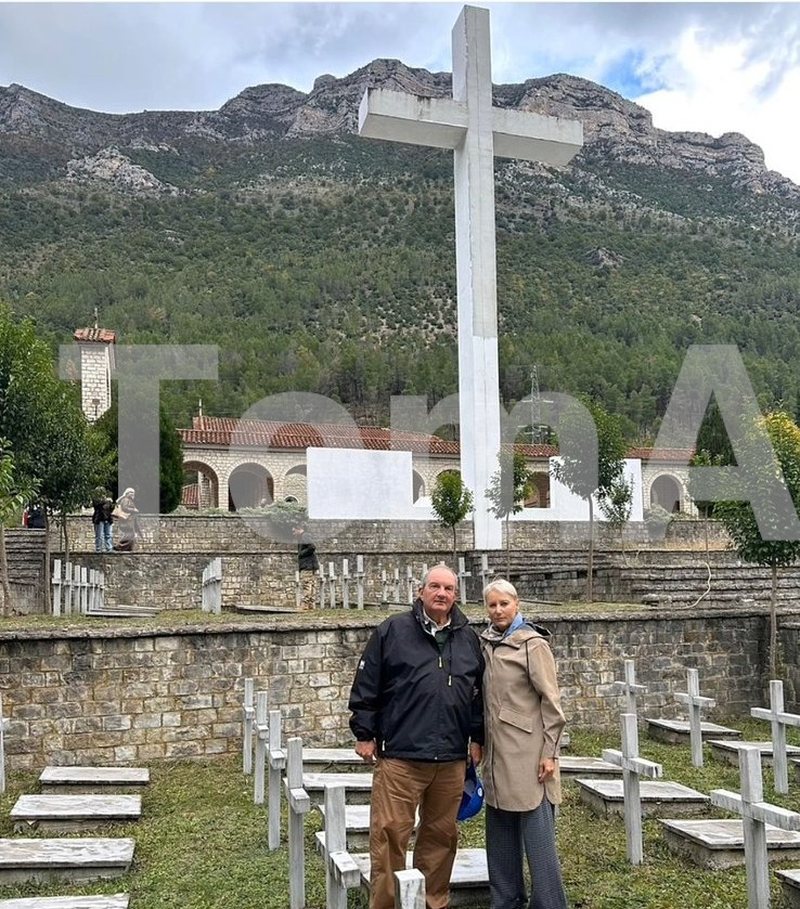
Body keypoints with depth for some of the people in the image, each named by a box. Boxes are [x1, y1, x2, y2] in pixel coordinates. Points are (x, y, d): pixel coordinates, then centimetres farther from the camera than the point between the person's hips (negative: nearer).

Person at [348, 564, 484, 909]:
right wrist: (364, 734, -1)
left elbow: (478, 693, 20)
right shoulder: (392, 631, -2)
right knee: (389, 834, -3)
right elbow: (366, 686, 0)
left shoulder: (468, 639, 11)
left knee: (441, 835, 13)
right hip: (400, 755, -4)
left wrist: (476, 738, 17)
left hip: (452, 760, 4)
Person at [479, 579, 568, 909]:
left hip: (528, 753, -6)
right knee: (501, 833, 13)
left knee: (537, 835, -2)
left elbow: (550, 701, -9)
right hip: (498, 754, 7)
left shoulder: (532, 643, -8)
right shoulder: (485, 643, 10)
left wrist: (549, 753, -13)